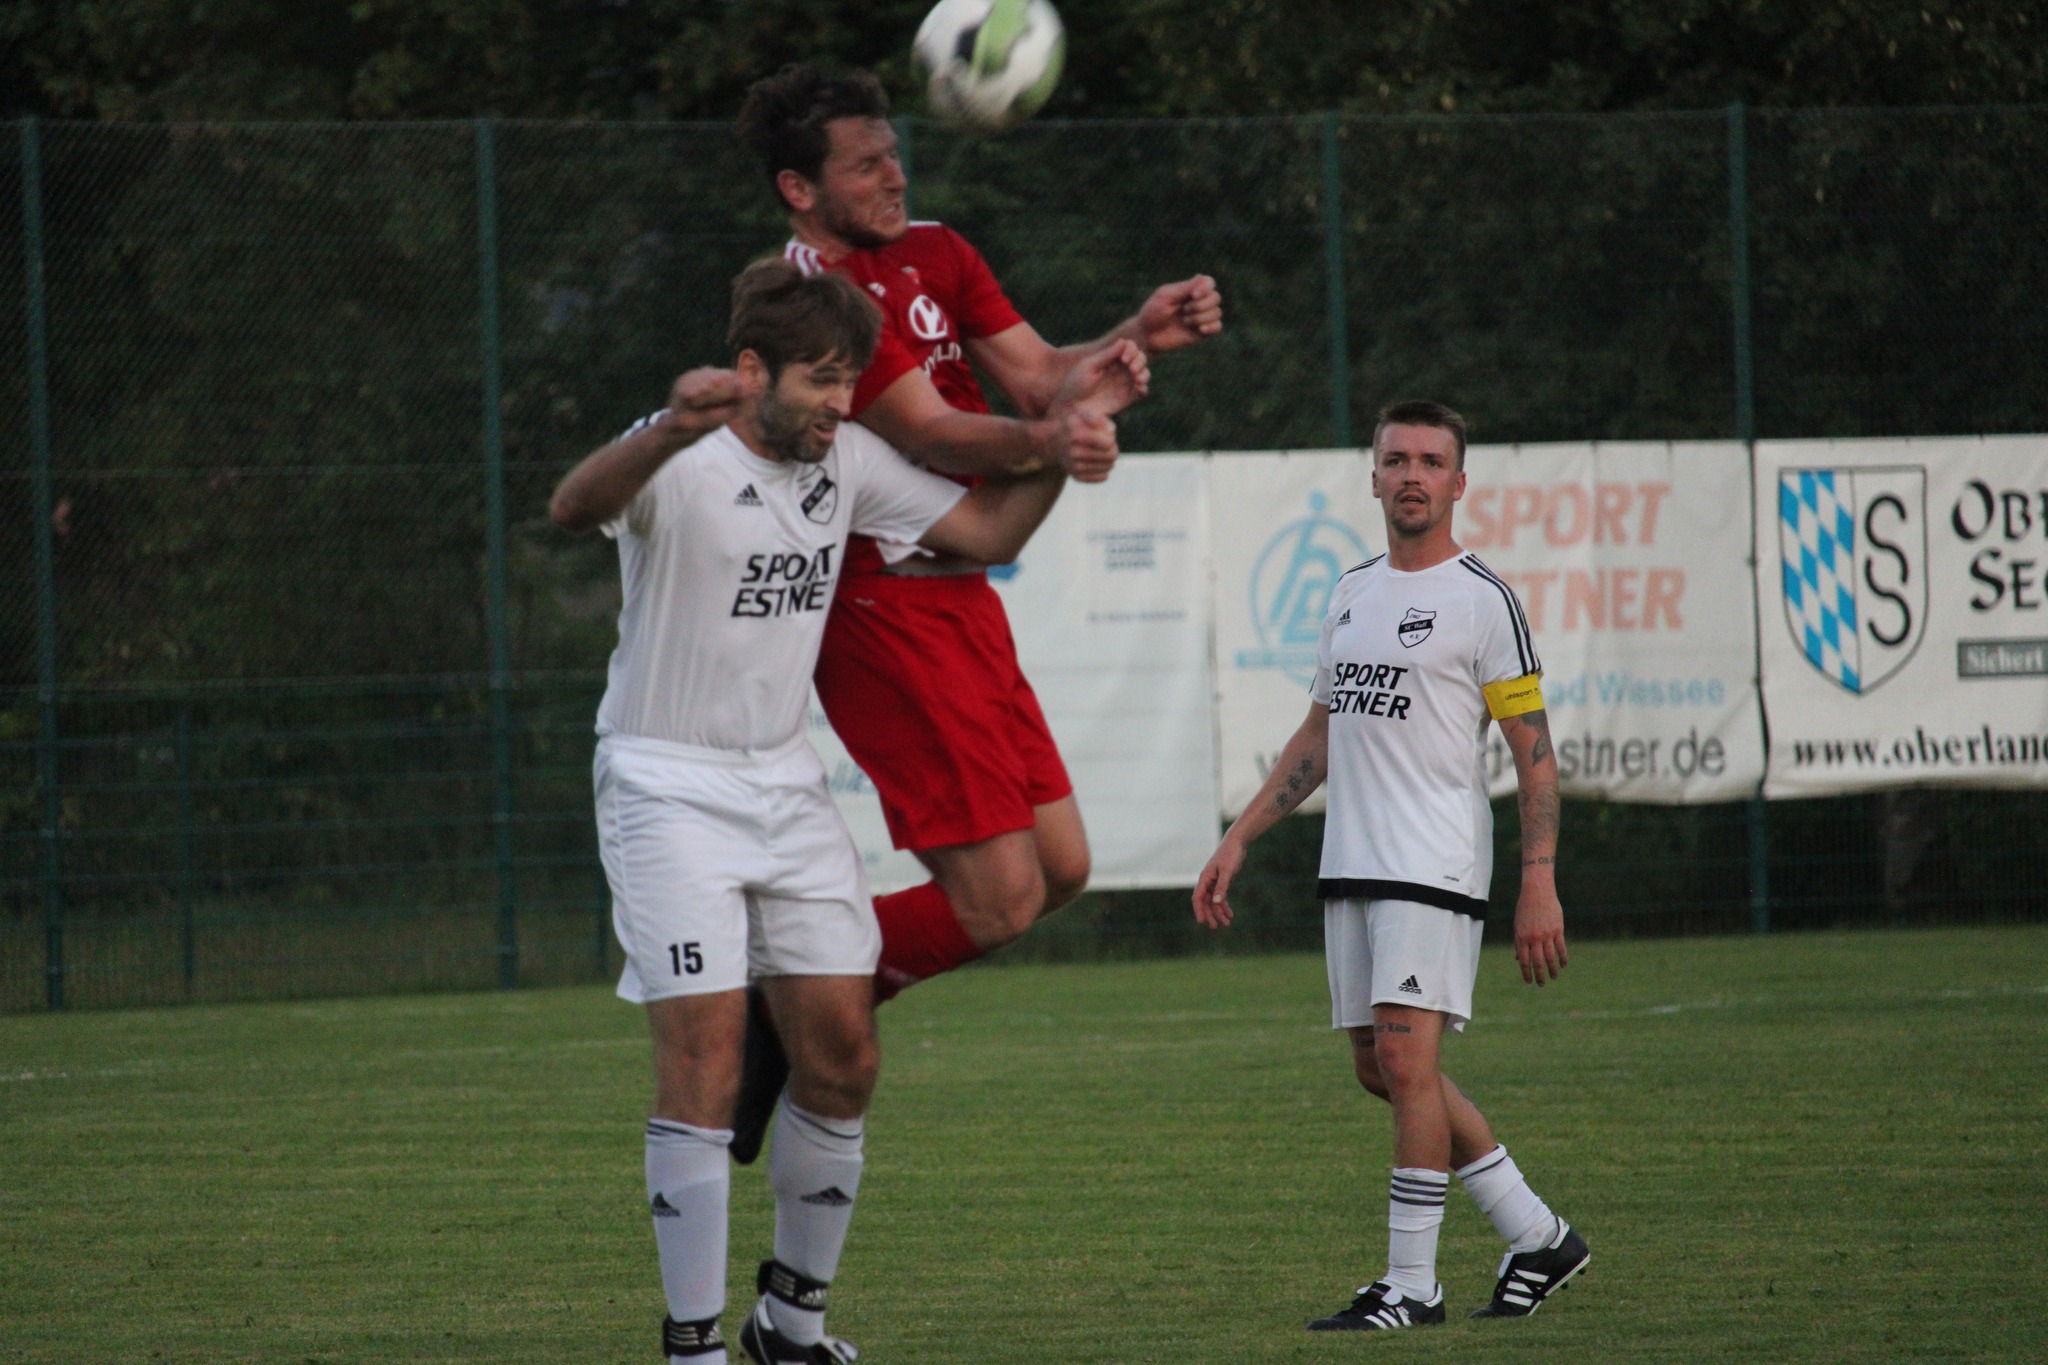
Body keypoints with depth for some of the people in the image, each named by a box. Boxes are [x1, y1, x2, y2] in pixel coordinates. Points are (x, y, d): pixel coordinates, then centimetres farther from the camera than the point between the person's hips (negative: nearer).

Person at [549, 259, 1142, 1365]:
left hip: (787, 783, 7)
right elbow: (575, 507, -40)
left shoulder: (849, 461, 4)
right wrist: (673, 430, -60)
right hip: (669, 785, -7)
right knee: (705, 1053, -16)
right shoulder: (683, 465, -18)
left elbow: (990, 530, 15)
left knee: (842, 1055, 3)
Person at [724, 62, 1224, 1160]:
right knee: (1000, 897, -12)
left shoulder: (933, 255, 13)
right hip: (883, 608, -9)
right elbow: (927, 432, -25)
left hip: (961, 598, 9)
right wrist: (1041, 442, -42)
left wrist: (1136, 338, -10)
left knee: (1060, 869, 9)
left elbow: (1035, 375, 7)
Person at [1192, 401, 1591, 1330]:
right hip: (1350, 869, 8)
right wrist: (1237, 842, 18)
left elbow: (1533, 750, -7)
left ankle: (1411, 1286, -8)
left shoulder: (1482, 600, -5)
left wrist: (1539, 886, -15)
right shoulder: (1352, 592, 16)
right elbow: (1319, 737, 23)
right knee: (1380, 1069, 8)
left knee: (1406, 1060, -13)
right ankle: (1538, 1239, 18)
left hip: (1433, 868, -8)